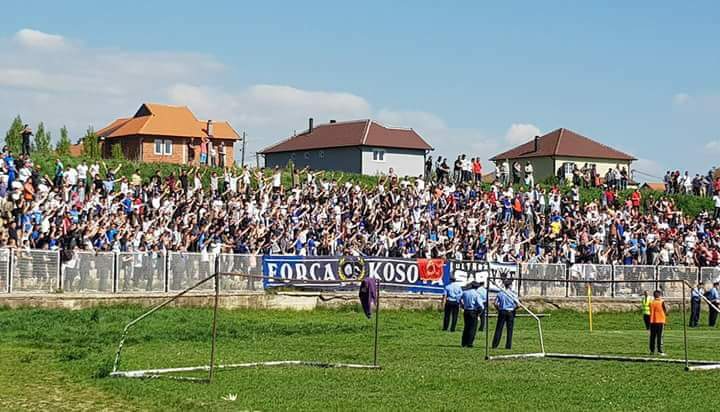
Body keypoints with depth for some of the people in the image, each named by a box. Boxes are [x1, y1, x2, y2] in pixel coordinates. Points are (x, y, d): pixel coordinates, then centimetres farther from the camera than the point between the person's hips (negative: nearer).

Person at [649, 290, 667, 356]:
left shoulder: (651, 303, 4)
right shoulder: (662, 302, -6)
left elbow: (651, 312, 5)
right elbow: (666, 311, -4)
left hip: (653, 321, 3)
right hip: (660, 321, -3)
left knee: (652, 336, 8)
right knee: (660, 336, -2)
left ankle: (652, 350, 9)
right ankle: (659, 351, -6)